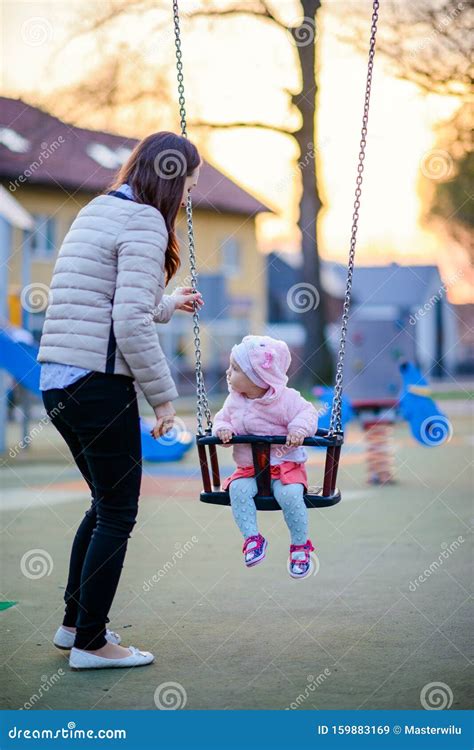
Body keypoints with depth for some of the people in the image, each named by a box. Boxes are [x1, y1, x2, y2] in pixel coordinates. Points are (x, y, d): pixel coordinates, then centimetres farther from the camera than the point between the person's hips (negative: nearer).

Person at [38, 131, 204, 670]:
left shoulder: (95, 211, 18)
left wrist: (168, 305, 40)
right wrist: (163, 396, -13)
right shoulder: (144, 221, -10)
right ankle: (90, 643, 9)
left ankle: (74, 623, 29)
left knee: (106, 503, 22)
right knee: (118, 512, 2)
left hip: (57, 382, 9)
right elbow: (131, 322, -20)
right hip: (99, 383, -9)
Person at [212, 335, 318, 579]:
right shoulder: (234, 400, 5)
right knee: (238, 489, -27)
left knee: (289, 494, -30)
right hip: (248, 468, 4)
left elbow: (307, 413, -10)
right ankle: (252, 537, -14)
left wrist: (299, 430, -30)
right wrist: (222, 428, -9)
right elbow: (222, 417, 15)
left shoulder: (285, 399, -11)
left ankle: (300, 545, -9)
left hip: (285, 464, -4)